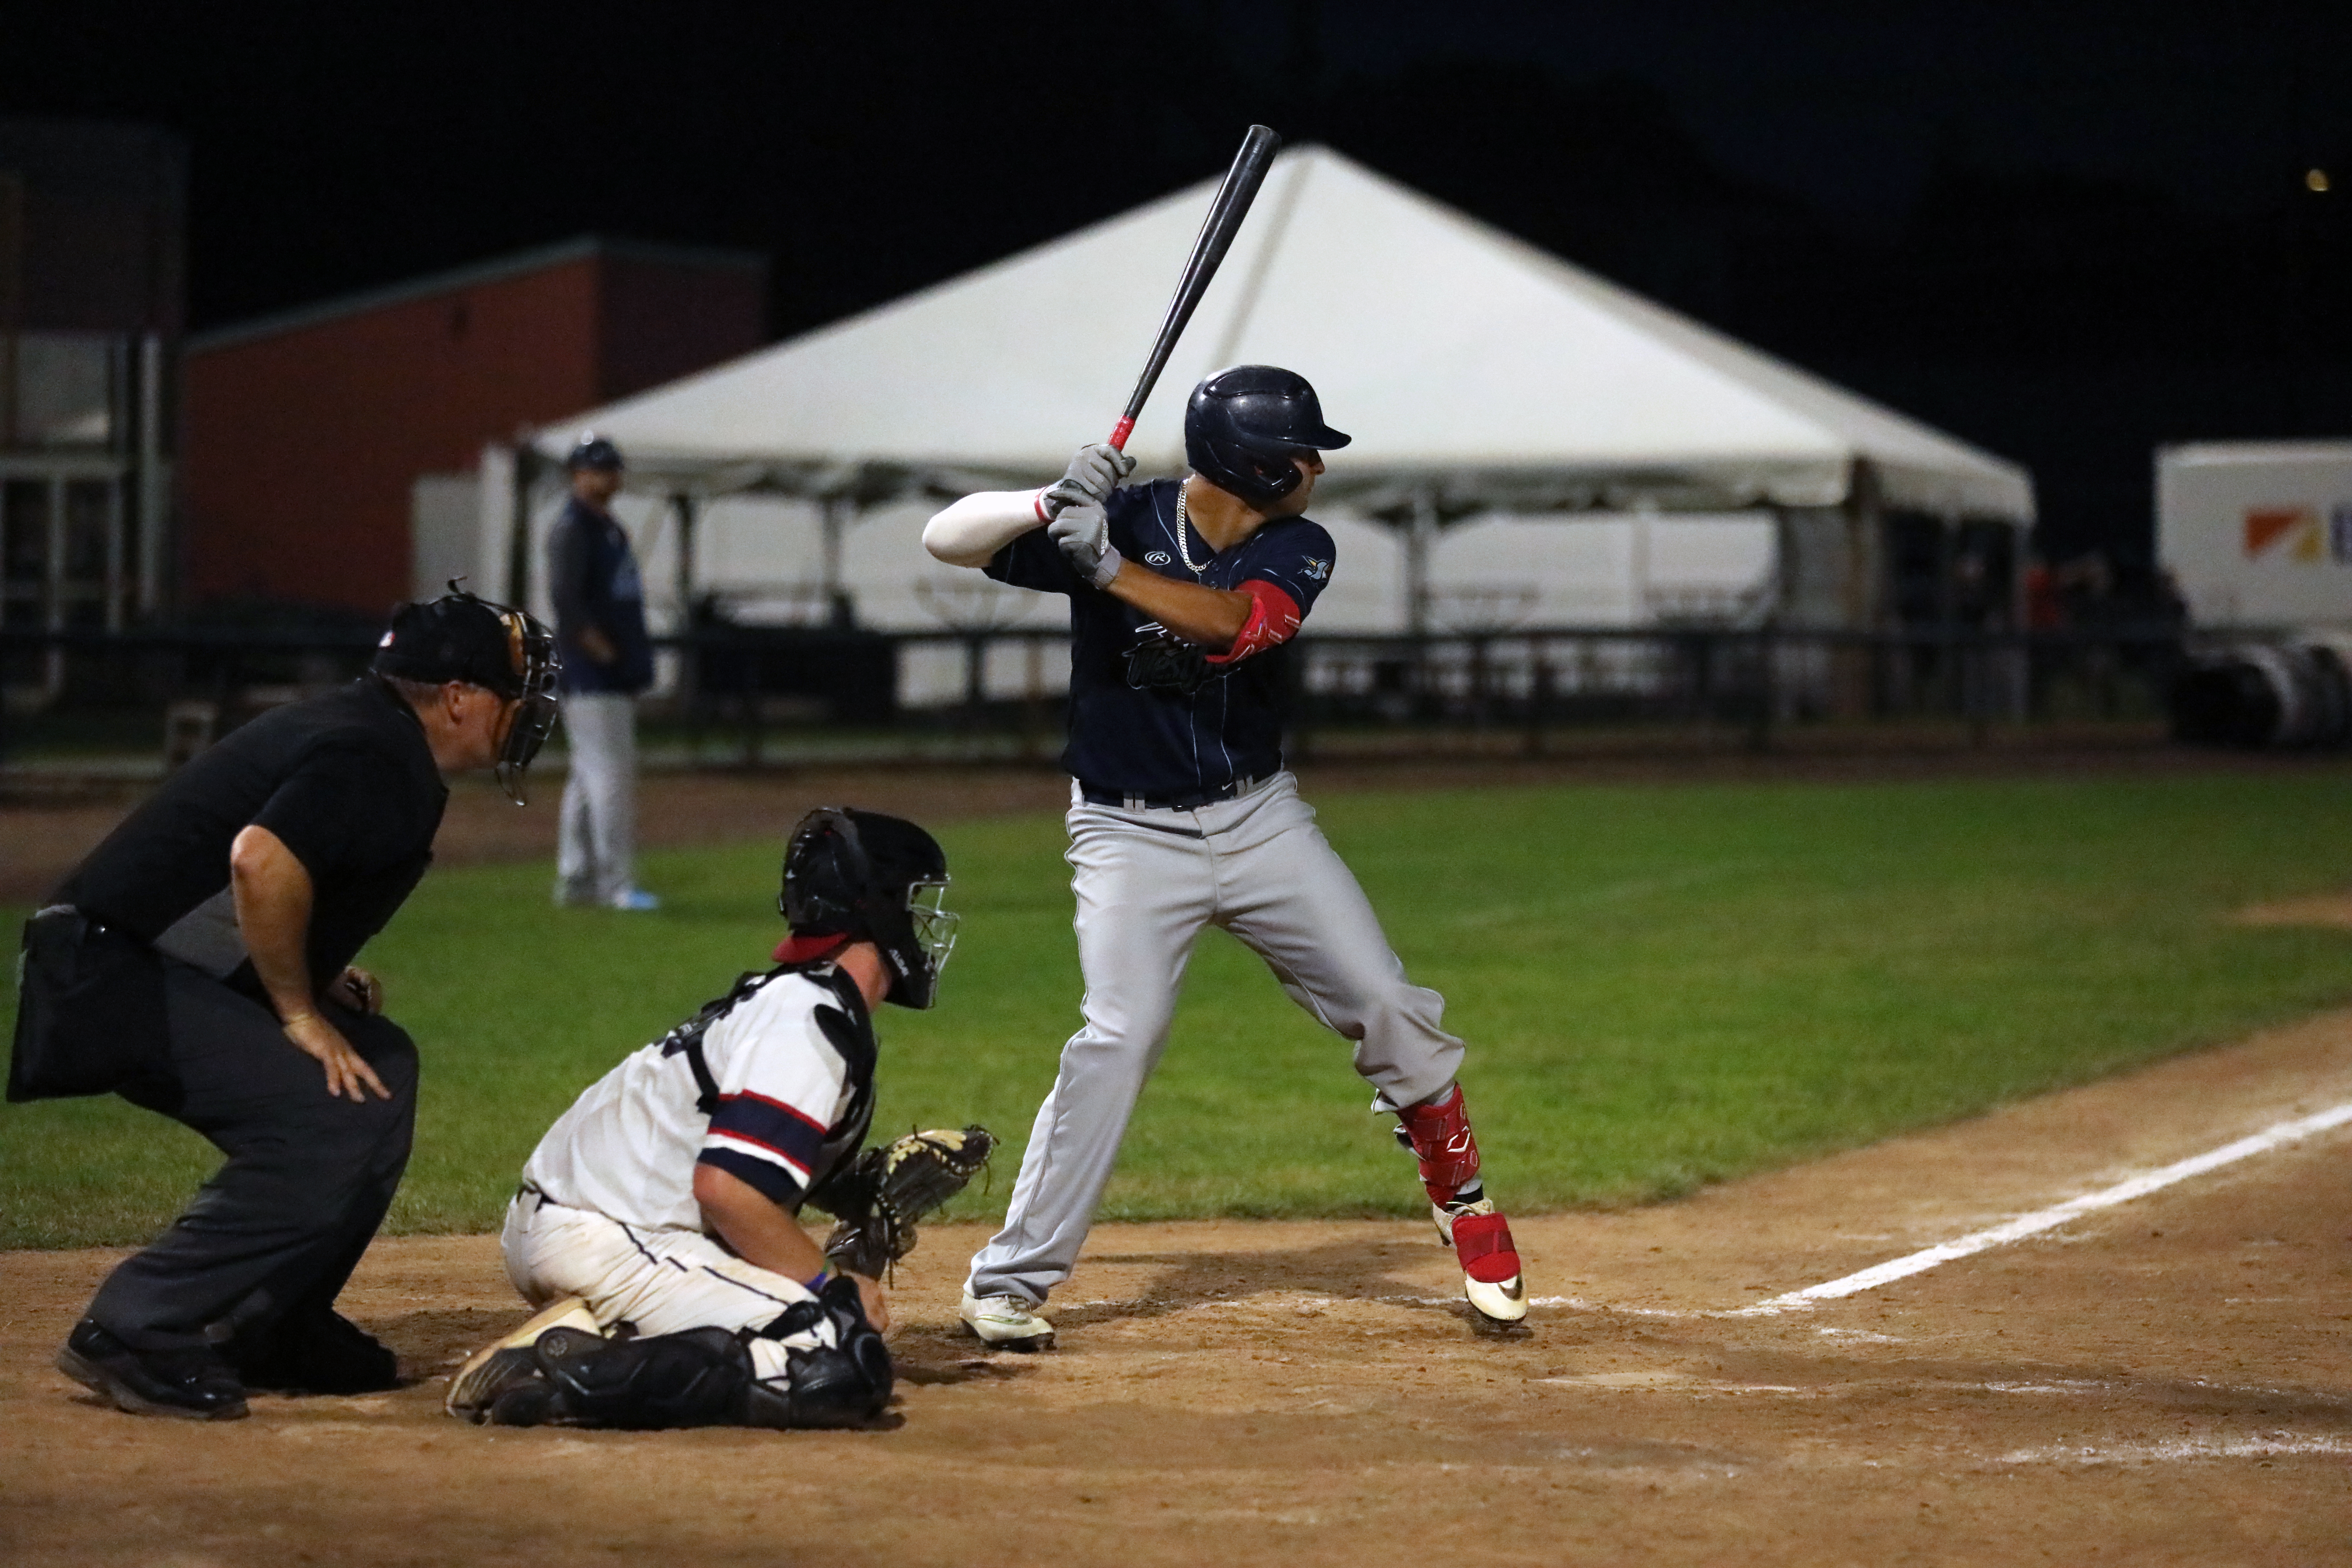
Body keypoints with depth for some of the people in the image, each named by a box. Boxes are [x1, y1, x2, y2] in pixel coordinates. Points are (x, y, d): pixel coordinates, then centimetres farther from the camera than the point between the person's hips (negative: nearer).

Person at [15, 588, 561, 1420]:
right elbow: (260, 860, -31)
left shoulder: (361, 727, 16)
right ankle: (134, 1335, -15)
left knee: (379, 1064, 16)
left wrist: (314, 979, 13)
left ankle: (276, 1331, 19)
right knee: (326, 1127, -20)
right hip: (119, 975, -11)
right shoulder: (376, 757, -16)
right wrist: (299, 1010, -19)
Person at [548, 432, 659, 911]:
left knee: (591, 777, 12)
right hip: (592, 676, -10)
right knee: (609, 773, -10)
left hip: (616, 676, 10)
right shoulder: (572, 529, -11)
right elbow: (565, 599, -23)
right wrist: (601, 651, -19)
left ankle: (576, 880, 17)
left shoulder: (609, 527, 19)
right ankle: (616, 884, -10)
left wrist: (631, 662, 14)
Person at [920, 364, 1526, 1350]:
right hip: (1132, 834, -4)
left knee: (1389, 1007, 2)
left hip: (1259, 818, 4)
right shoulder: (1123, 519, -13)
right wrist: (1056, 503, -35)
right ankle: (1009, 1282, -12)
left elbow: (1230, 624, -28)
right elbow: (948, 538, -16)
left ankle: (1461, 1200, 26)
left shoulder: (1297, 550, -6)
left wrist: (1107, 566, -40)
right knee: (1118, 1036, -19)